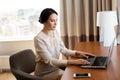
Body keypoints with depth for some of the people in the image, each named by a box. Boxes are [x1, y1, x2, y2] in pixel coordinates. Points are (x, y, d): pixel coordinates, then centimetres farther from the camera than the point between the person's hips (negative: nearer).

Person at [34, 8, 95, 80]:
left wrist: (77, 53, -11)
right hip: (44, 73, -6)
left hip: (56, 67, 6)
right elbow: (49, 61, -27)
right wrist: (71, 62, -34)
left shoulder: (55, 32, 1)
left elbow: (63, 50, 6)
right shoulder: (39, 38, -21)